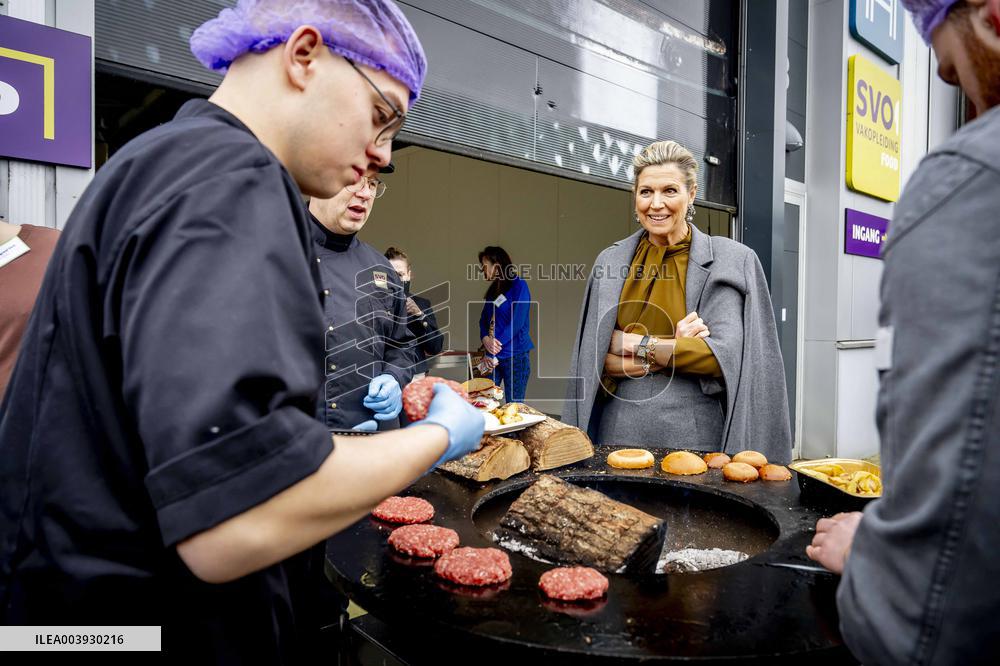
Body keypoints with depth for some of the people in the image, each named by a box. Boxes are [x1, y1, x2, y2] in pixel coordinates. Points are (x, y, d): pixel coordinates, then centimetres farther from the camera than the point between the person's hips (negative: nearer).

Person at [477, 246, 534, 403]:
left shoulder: (519, 286, -6)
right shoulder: (493, 290, 16)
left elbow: (517, 322, -14)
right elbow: (483, 319, 13)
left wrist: (496, 349, -15)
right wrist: (485, 338, -10)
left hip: (515, 356, -6)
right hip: (493, 355, 6)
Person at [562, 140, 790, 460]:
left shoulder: (731, 261, -1)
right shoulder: (610, 262, 4)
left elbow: (726, 356, -10)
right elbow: (592, 362, -1)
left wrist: (639, 346, -11)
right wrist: (675, 351, -13)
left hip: (694, 434, -2)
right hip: (618, 430, 2)